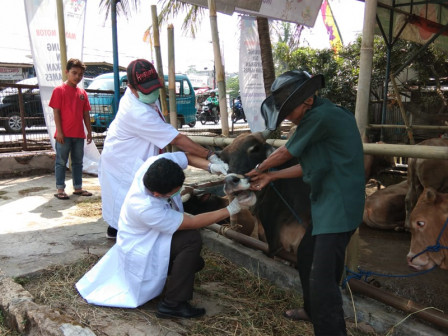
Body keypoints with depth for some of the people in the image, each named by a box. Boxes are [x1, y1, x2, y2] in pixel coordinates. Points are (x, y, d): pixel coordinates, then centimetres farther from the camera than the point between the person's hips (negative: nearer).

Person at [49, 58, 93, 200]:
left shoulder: (82, 92, 11)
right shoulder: (59, 90, -4)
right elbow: (56, 112, -8)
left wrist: (89, 131, 10)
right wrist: (59, 131, -14)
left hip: (79, 134, 6)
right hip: (64, 134, -6)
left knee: (78, 162, 12)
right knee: (61, 162, 2)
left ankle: (78, 188, 22)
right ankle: (60, 189, 8)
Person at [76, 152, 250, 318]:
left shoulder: (157, 164, -28)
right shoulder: (145, 208, -40)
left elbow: (187, 156, -9)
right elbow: (193, 223, -31)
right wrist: (231, 209, -27)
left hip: (150, 236, 8)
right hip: (139, 250, -8)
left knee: (195, 262, 11)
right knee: (192, 239, -27)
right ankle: (172, 304, -16)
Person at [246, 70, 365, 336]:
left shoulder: (320, 116, -20)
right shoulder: (324, 116, 11)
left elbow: (284, 153, -8)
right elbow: (309, 165, 15)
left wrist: (260, 169, 11)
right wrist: (271, 176, 15)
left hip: (339, 206, -11)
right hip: (329, 204, 11)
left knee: (322, 277, -10)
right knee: (306, 255, 22)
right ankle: (314, 310, 41)